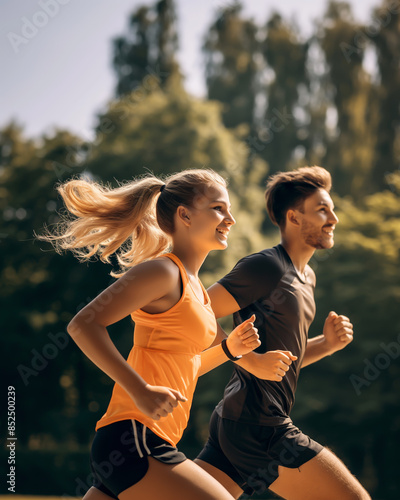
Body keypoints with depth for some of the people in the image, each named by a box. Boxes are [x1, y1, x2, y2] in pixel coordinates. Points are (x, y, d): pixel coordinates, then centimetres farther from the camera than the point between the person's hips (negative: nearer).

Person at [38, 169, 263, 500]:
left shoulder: (192, 284, 19)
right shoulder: (163, 271, -9)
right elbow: (83, 325, -18)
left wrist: (229, 349, 12)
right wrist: (141, 391, -24)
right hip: (134, 439, -10)